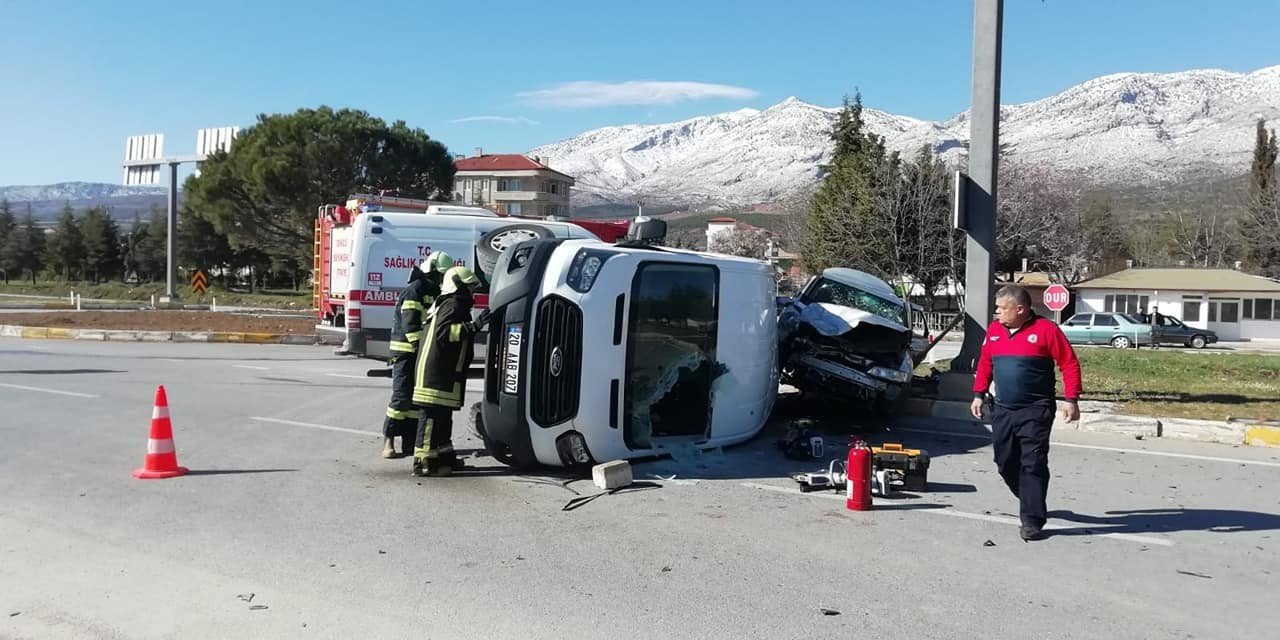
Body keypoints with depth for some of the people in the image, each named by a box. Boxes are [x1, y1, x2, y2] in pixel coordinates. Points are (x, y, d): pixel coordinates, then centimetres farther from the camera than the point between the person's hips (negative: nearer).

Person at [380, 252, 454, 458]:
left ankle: (410, 441, 13)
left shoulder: (434, 293, 18)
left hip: (423, 352, 9)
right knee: (402, 396, -10)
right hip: (406, 350, -9)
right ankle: (388, 440, -3)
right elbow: (410, 324, -19)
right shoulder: (415, 290, -11)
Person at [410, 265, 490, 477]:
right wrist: (473, 326, -28)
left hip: (444, 373, 11)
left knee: (443, 414, 15)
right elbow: (442, 333, -24)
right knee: (433, 414, -10)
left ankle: (444, 455, 23)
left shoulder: (447, 304, 23)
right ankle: (423, 461, -9)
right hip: (438, 374, -11)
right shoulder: (453, 304, -11)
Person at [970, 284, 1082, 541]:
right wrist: (979, 395, 13)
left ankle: (1032, 521, -1)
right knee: (1006, 463, 10)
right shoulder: (994, 330, 9)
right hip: (1002, 411, 6)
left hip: (1036, 412, -6)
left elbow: (1070, 364, -5)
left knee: (1033, 465, -6)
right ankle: (1031, 503, 33)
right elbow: (984, 364, 18)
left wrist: (1071, 399, -9)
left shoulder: (1046, 330, -7)